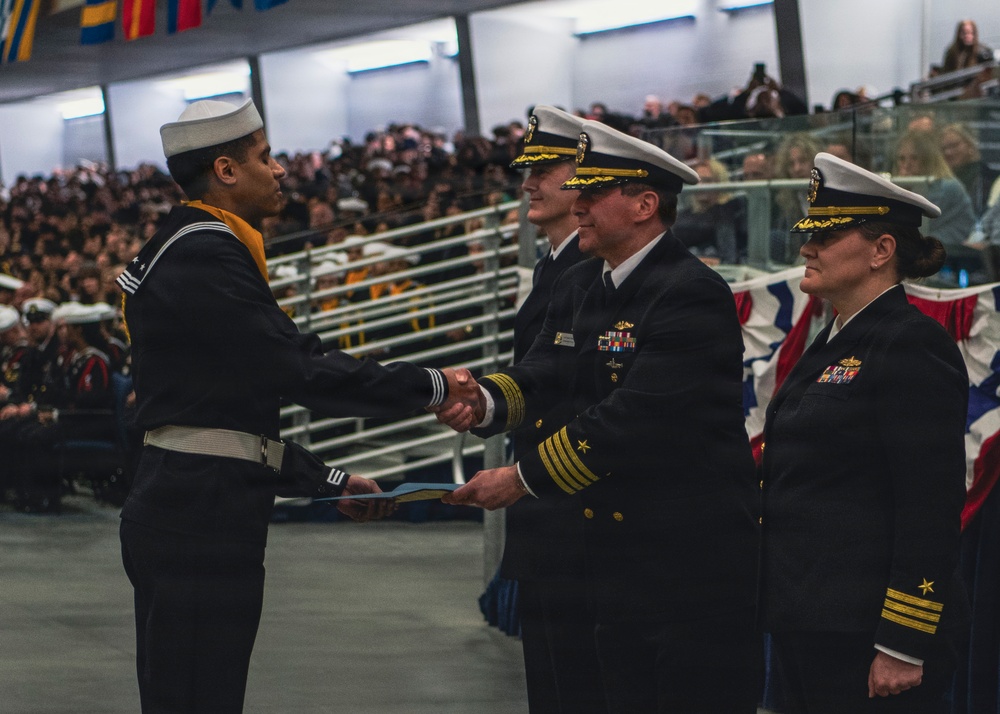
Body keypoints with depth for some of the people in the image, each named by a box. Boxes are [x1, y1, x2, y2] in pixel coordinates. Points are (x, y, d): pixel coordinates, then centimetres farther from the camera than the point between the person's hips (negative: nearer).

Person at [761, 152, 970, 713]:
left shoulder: (912, 346, -13)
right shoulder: (836, 344, 16)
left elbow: (932, 506, -18)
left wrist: (904, 647, -21)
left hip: (867, 638, -9)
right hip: (810, 624, 9)